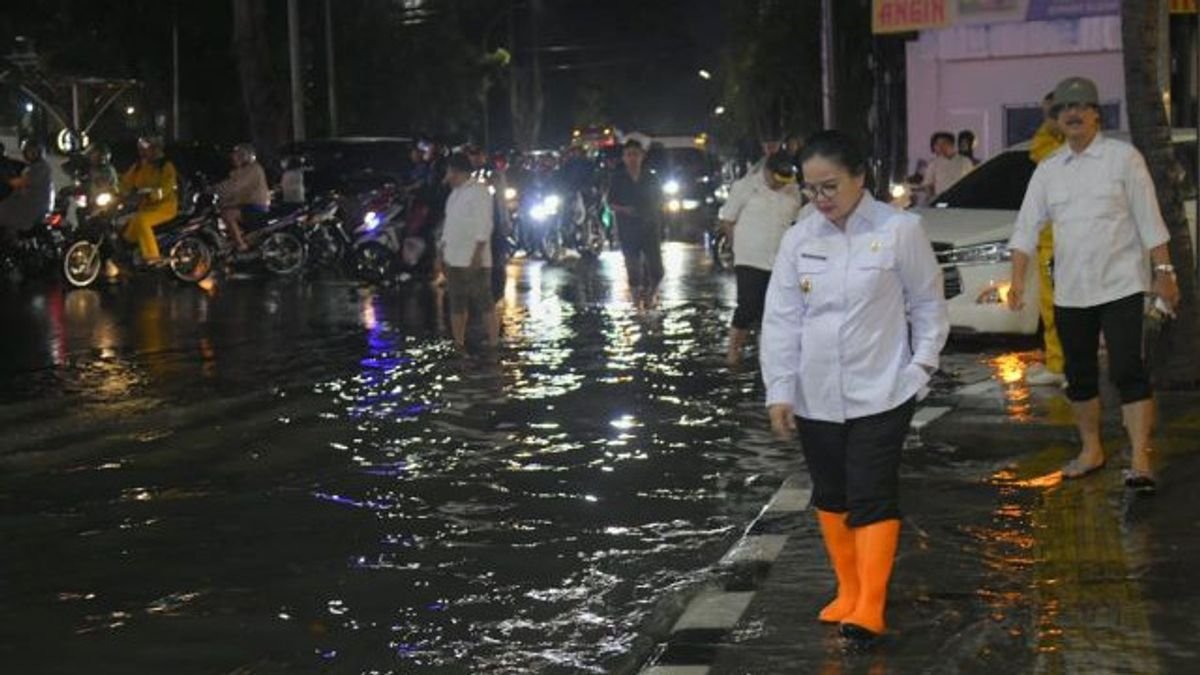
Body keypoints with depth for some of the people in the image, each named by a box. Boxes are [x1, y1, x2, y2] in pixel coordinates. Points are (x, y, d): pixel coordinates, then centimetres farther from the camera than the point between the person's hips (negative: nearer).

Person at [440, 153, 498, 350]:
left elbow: (483, 225, -16)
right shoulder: (455, 194, 18)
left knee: (484, 304, -7)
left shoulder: (478, 192, -10)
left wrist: (478, 253, -21)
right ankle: (458, 345, 17)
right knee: (456, 304, 11)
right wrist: (443, 250, 16)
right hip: (454, 260, 9)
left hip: (474, 261, -9)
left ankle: (493, 346, -5)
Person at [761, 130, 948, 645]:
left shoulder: (899, 230, -9)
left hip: (880, 392, -4)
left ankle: (869, 609, -5)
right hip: (816, 396, 4)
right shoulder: (798, 239, 1)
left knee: (873, 497, -7)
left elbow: (927, 303, 1)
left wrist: (921, 365, -5)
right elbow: (781, 319, 2)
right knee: (831, 497, 13)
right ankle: (848, 592, 27)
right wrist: (779, 390, -2)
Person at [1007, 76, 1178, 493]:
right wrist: (1018, 280, -3)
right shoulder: (1047, 170, 9)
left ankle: (1140, 460, -10)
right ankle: (1091, 451, 27)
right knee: (1079, 376, 12)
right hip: (1069, 291, 5)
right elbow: (1027, 227, 7)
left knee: (1128, 371, -11)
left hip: (1121, 286, -5)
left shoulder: (1123, 158, -2)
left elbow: (1149, 219, -4)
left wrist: (1163, 271, -8)